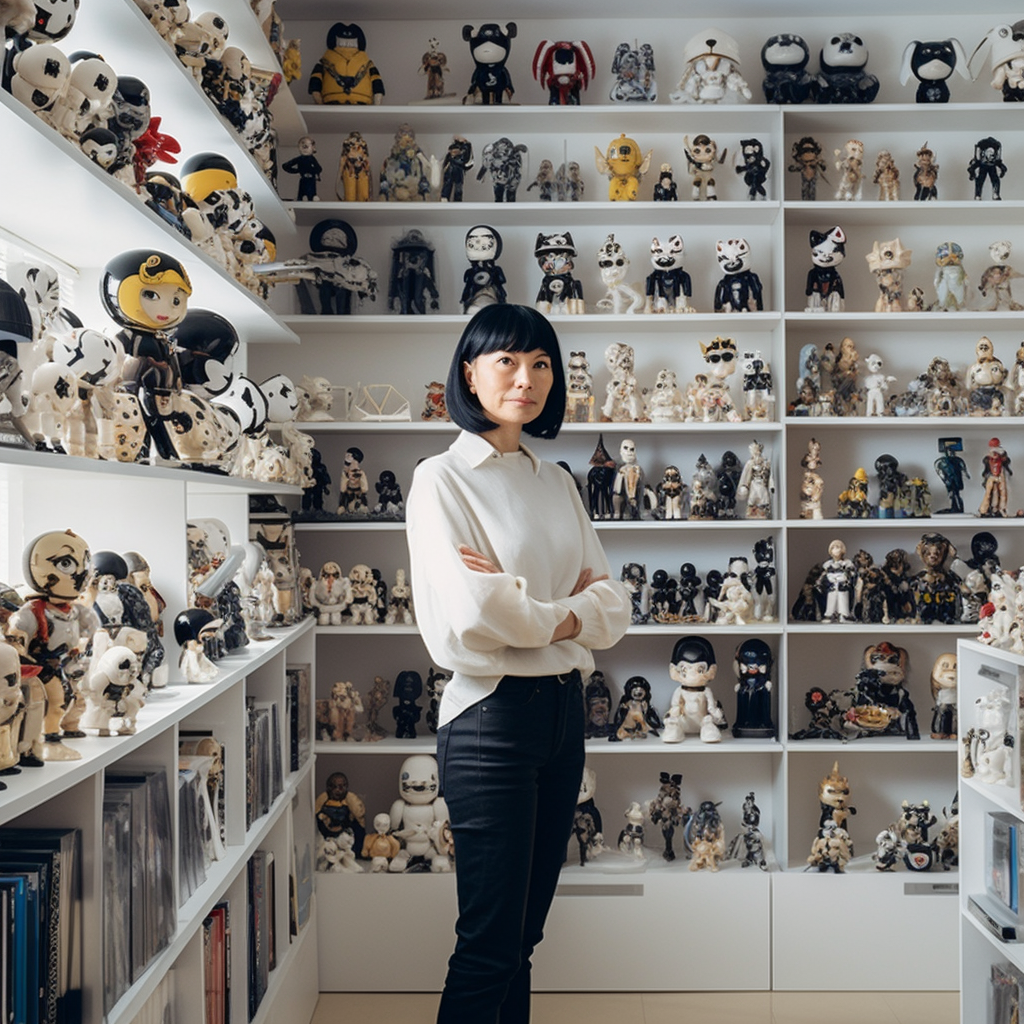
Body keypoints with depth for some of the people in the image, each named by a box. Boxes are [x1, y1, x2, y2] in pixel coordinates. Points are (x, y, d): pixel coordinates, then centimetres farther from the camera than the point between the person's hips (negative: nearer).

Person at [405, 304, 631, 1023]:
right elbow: (467, 618, -19)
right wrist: (559, 615, -4)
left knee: (524, 933, 15)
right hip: (492, 719, -6)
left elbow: (612, 603, 4)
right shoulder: (442, 479, -6)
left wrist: (522, 605, -13)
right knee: (489, 945, 0)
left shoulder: (557, 482, 12)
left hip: (565, 711, 7)